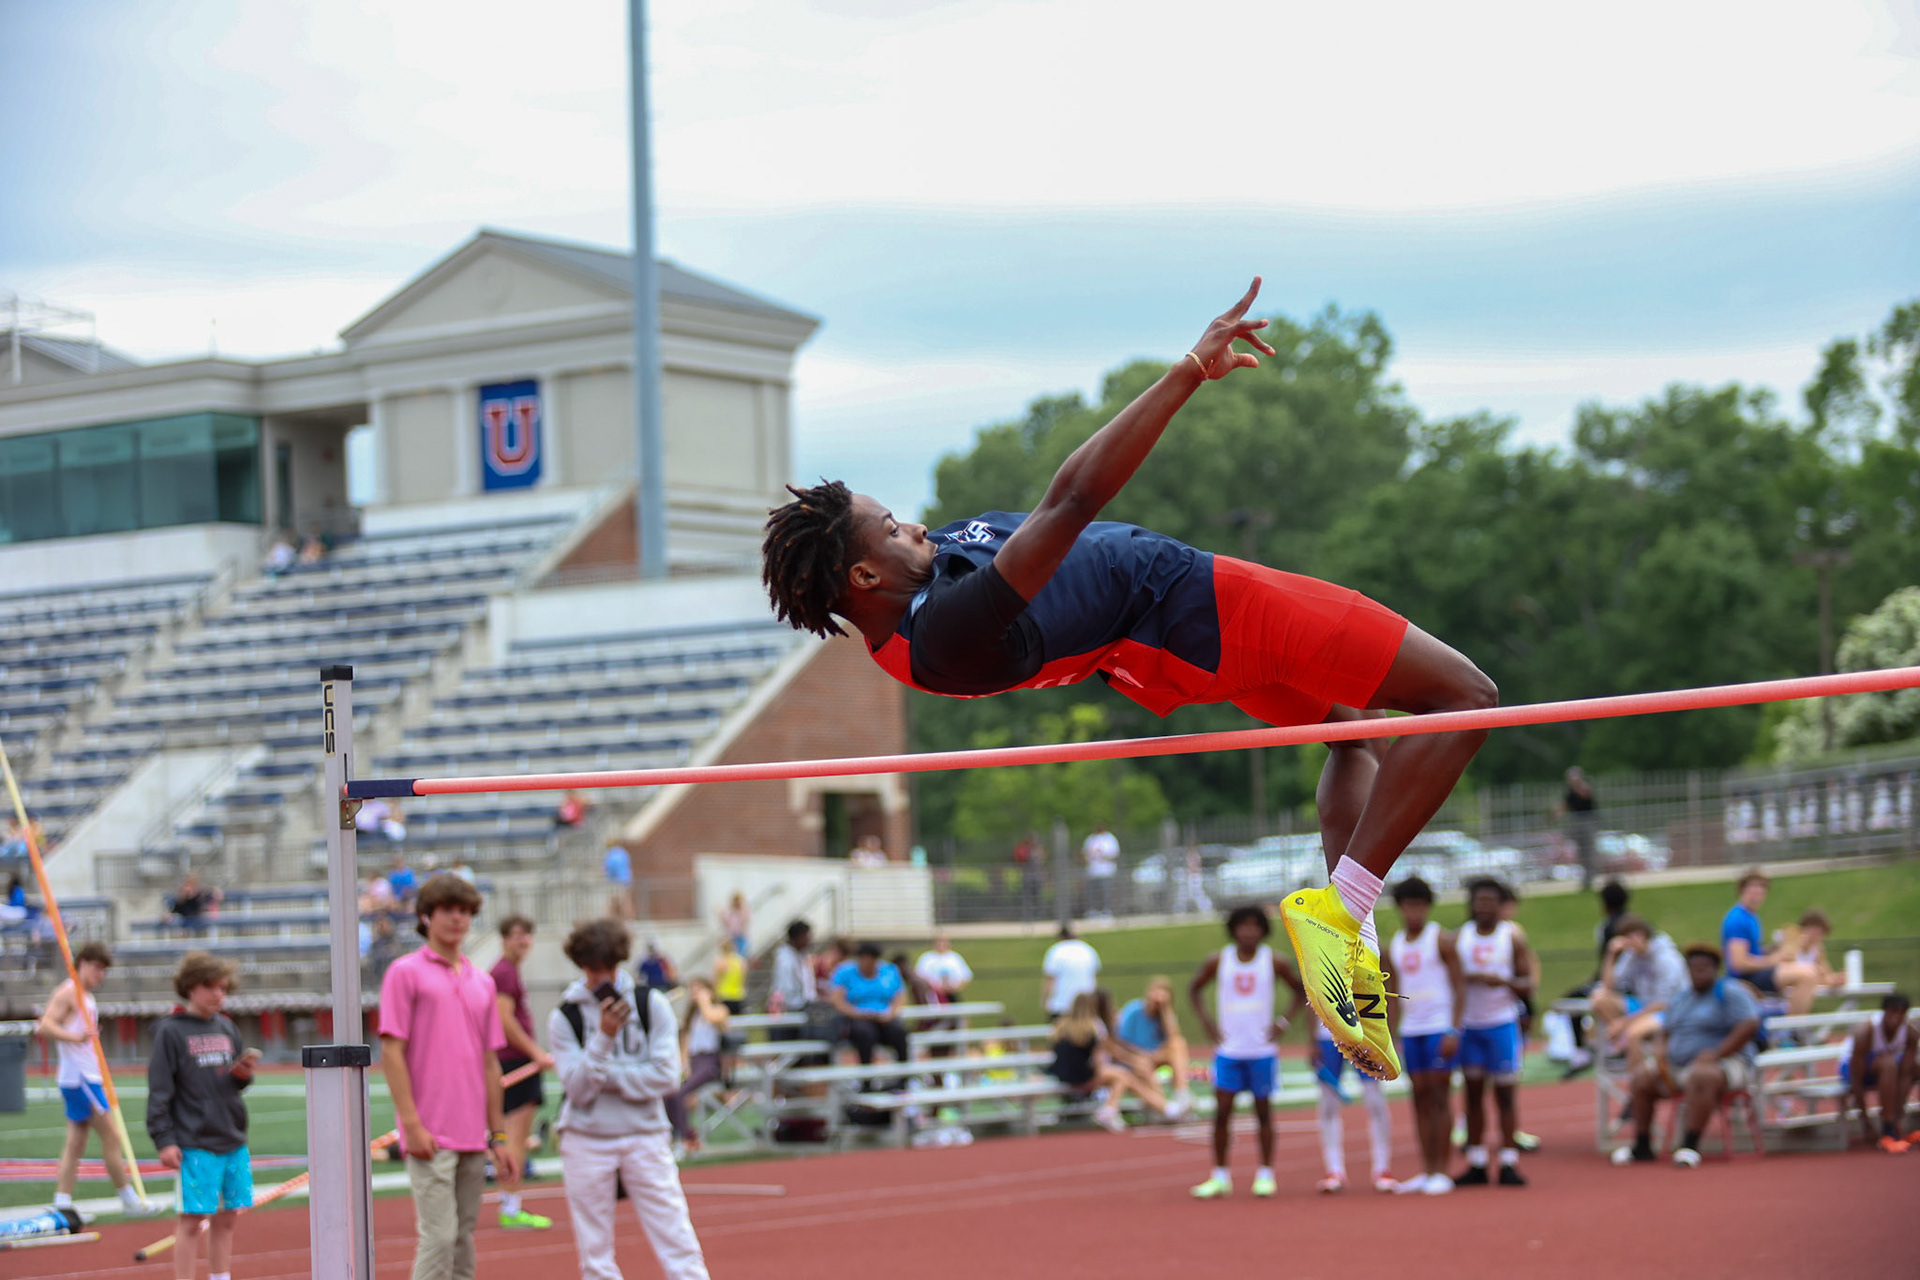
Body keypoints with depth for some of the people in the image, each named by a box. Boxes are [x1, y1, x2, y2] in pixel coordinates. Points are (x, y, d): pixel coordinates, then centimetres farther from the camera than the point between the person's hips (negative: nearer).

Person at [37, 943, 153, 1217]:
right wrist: (74, 1036, -36)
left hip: (88, 1078, 10)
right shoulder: (68, 993, -10)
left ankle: (61, 1204, 5)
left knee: (76, 1142, 7)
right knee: (111, 1136, -6)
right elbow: (44, 1027, -21)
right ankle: (128, 1199, 1)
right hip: (79, 1078, -10)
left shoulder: (87, 998, 19)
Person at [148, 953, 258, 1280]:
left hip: (234, 1142, 6)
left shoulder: (227, 1028, 12)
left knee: (226, 1217, 10)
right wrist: (164, 1140, -14)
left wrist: (244, 1073, -4)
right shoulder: (170, 1032, -5)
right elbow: (159, 1090, -8)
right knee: (191, 1218, -5)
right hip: (195, 1143, -6)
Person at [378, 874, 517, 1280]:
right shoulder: (405, 973, -1)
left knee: (464, 1238, 7)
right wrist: (412, 1124, -13)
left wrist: (498, 1136, 14)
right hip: (430, 1137, -6)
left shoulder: (482, 983, 15)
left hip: (473, 1139, 6)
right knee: (439, 1235, -11)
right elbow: (391, 1052, -6)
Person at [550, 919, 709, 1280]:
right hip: (587, 1141, 0)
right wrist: (604, 1038, -18)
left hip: (645, 1137, 0)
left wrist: (606, 1076, -9)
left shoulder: (652, 1004, 1)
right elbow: (579, 1089, -8)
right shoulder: (564, 1017, 0)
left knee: (680, 1247, -4)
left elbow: (667, 1077, -7)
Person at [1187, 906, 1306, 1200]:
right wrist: (1206, 1020, 0)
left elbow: (1300, 990, 8)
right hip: (1228, 1049, 1)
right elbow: (1195, 988, 13)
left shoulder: (1273, 961, -2)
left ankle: (1265, 1174, 15)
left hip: (1262, 1050, -1)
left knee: (1263, 1111, 6)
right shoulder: (1219, 961, 0)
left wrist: (1284, 1021, -4)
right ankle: (1220, 1177, 5)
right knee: (1222, 1111, -3)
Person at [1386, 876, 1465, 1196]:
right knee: (1420, 1098, 4)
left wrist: (1454, 1030, -16)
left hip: (1439, 1027, -5)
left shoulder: (1441, 939, -3)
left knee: (1440, 1096, -6)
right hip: (1410, 1030, 5)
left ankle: (1442, 1173, -5)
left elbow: (1459, 986, -7)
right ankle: (1426, 1172, 5)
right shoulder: (1394, 946, 13)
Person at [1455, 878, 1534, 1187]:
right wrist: (1471, 977, -13)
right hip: (1469, 1024, 3)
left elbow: (1528, 983, -1)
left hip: (1502, 1024, -3)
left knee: (1506, 1092, -4)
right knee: (1472, 1092, 3)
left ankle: (1509, 1163, -3)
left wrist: (1503, 981, -20)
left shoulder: (1513, 936, 2)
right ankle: (1476, 1164, 6)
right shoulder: (1459, 937, 9)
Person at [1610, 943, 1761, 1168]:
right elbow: (1671, 1033, 26)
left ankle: (1690, 1146, -38)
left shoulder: (1730, 993, -5)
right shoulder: (1680, 1000, 18)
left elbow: (1750, 1025, -18)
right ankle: (1642, 1147, -6)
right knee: (1642, 1078, -11)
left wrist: (1716, 1053, -24)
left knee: (1700, 1076, -39)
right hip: (1678, 1065, 8)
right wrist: (1663, 1052, 2)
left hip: (1725, 1063, -8)